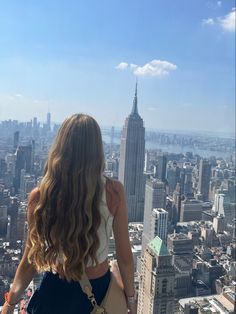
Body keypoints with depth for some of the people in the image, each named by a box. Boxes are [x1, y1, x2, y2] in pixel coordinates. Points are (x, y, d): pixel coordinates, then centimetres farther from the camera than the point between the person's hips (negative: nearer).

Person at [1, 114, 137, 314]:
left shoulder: (40, 197, -19)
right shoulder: (114, 192, -20)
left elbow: (31, 260, -9)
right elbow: (125, 257, -11)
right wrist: (131, 298, 6)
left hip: (57, 292, 1)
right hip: (100, 289, 0)